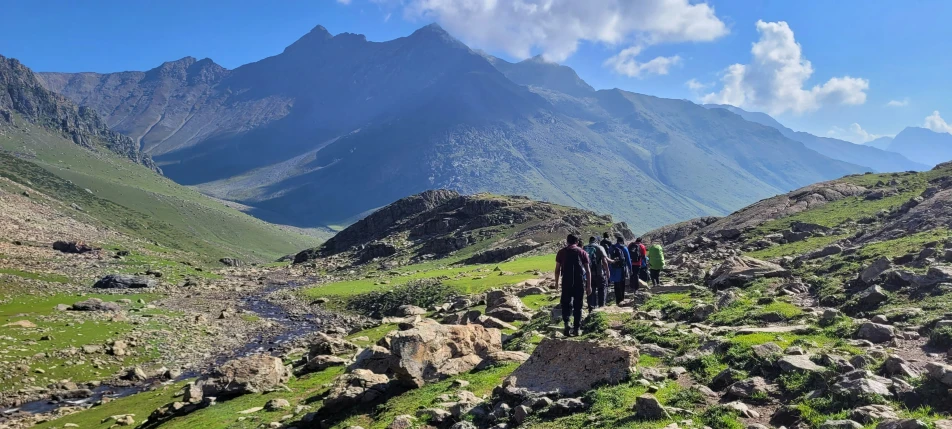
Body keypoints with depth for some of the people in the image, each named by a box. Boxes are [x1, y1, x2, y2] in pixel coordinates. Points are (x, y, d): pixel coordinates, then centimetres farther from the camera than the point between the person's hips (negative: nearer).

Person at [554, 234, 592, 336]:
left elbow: (557, 269, 5)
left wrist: (556, 282, 17)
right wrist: (589, 286, 5)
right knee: (578, 305, 9)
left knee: (566, 303, 10)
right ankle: (576, 328, 10)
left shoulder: (561, 252, 7)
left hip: (566, 282, 0)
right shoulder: (582, 253, 6)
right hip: (580, 282, 0)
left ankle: (566, 322, -14)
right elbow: (587, 270, 3)